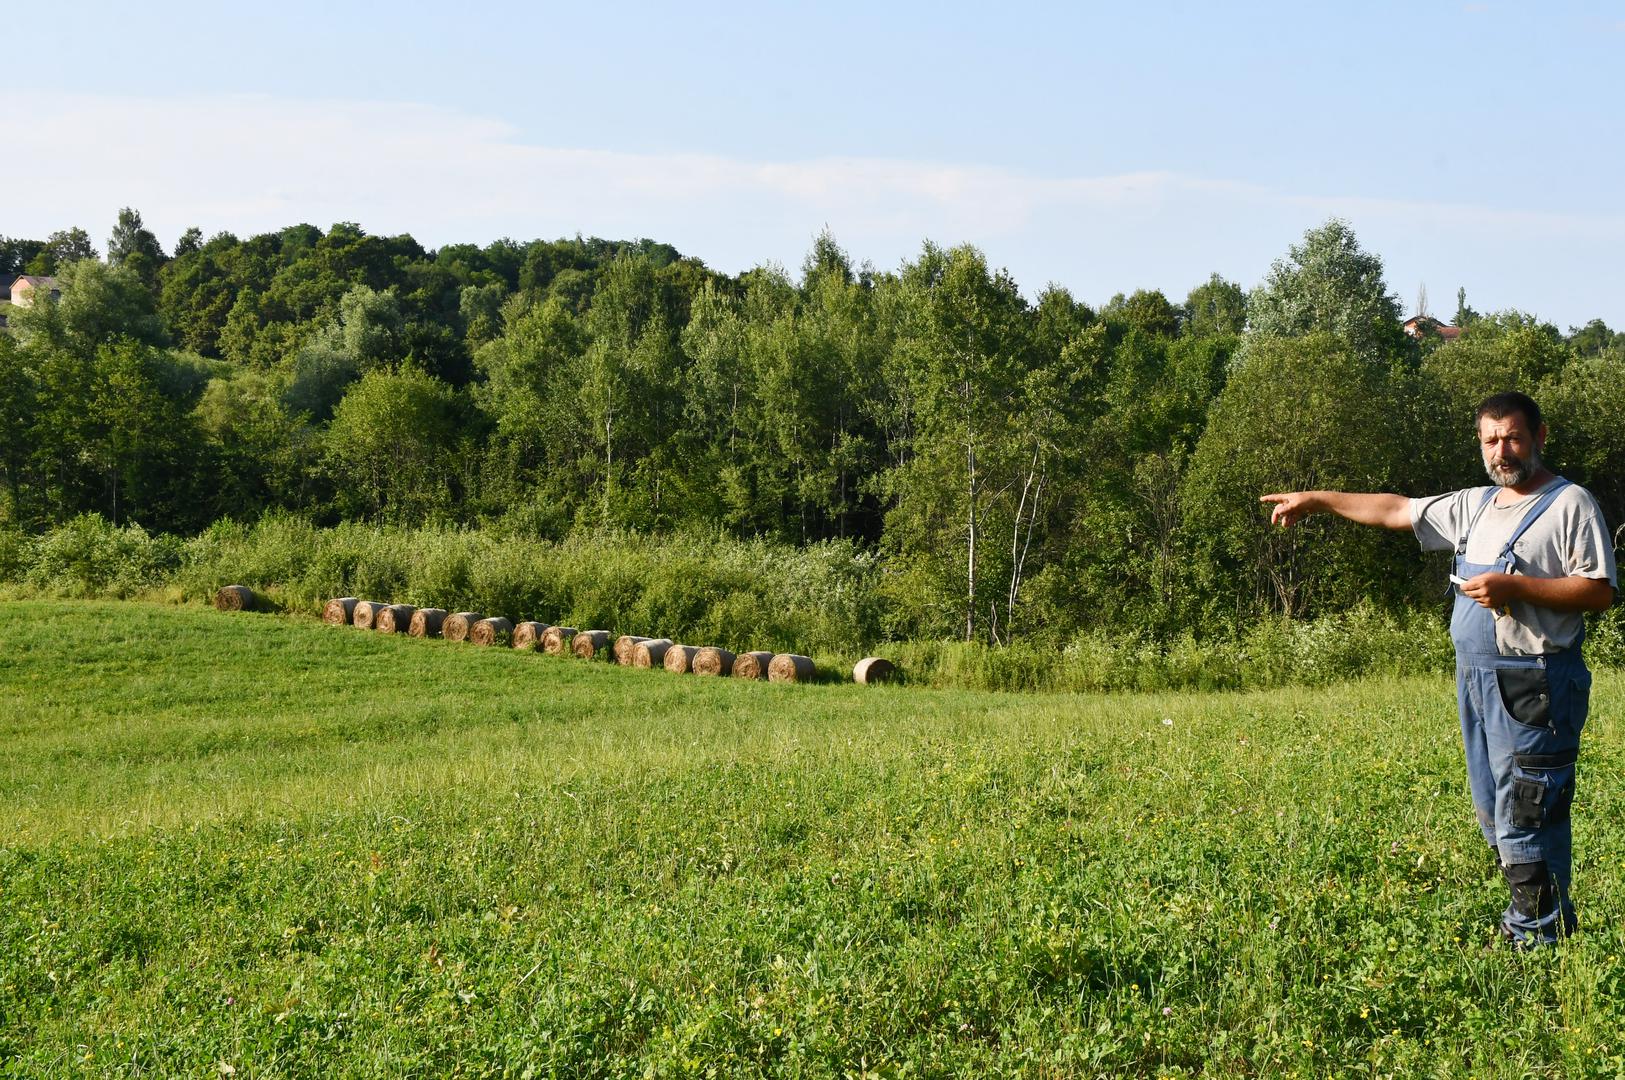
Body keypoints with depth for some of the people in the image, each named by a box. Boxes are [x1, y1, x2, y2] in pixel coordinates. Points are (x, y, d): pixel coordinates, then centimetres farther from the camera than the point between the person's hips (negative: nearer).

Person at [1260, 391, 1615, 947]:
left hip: (1534, 685, -8)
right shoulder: (1476, 505, 17)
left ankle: (1538, 938, -3)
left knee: (1525, 816, -10)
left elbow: (1601, 590, -12)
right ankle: (1529, 916, 22)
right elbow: (1396, 511, 23)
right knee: (1494, 812, 13)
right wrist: (1318, 500, 22)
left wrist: (1515, 587, -18)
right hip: (1476, 677, 8)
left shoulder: (1570, 504, -6)